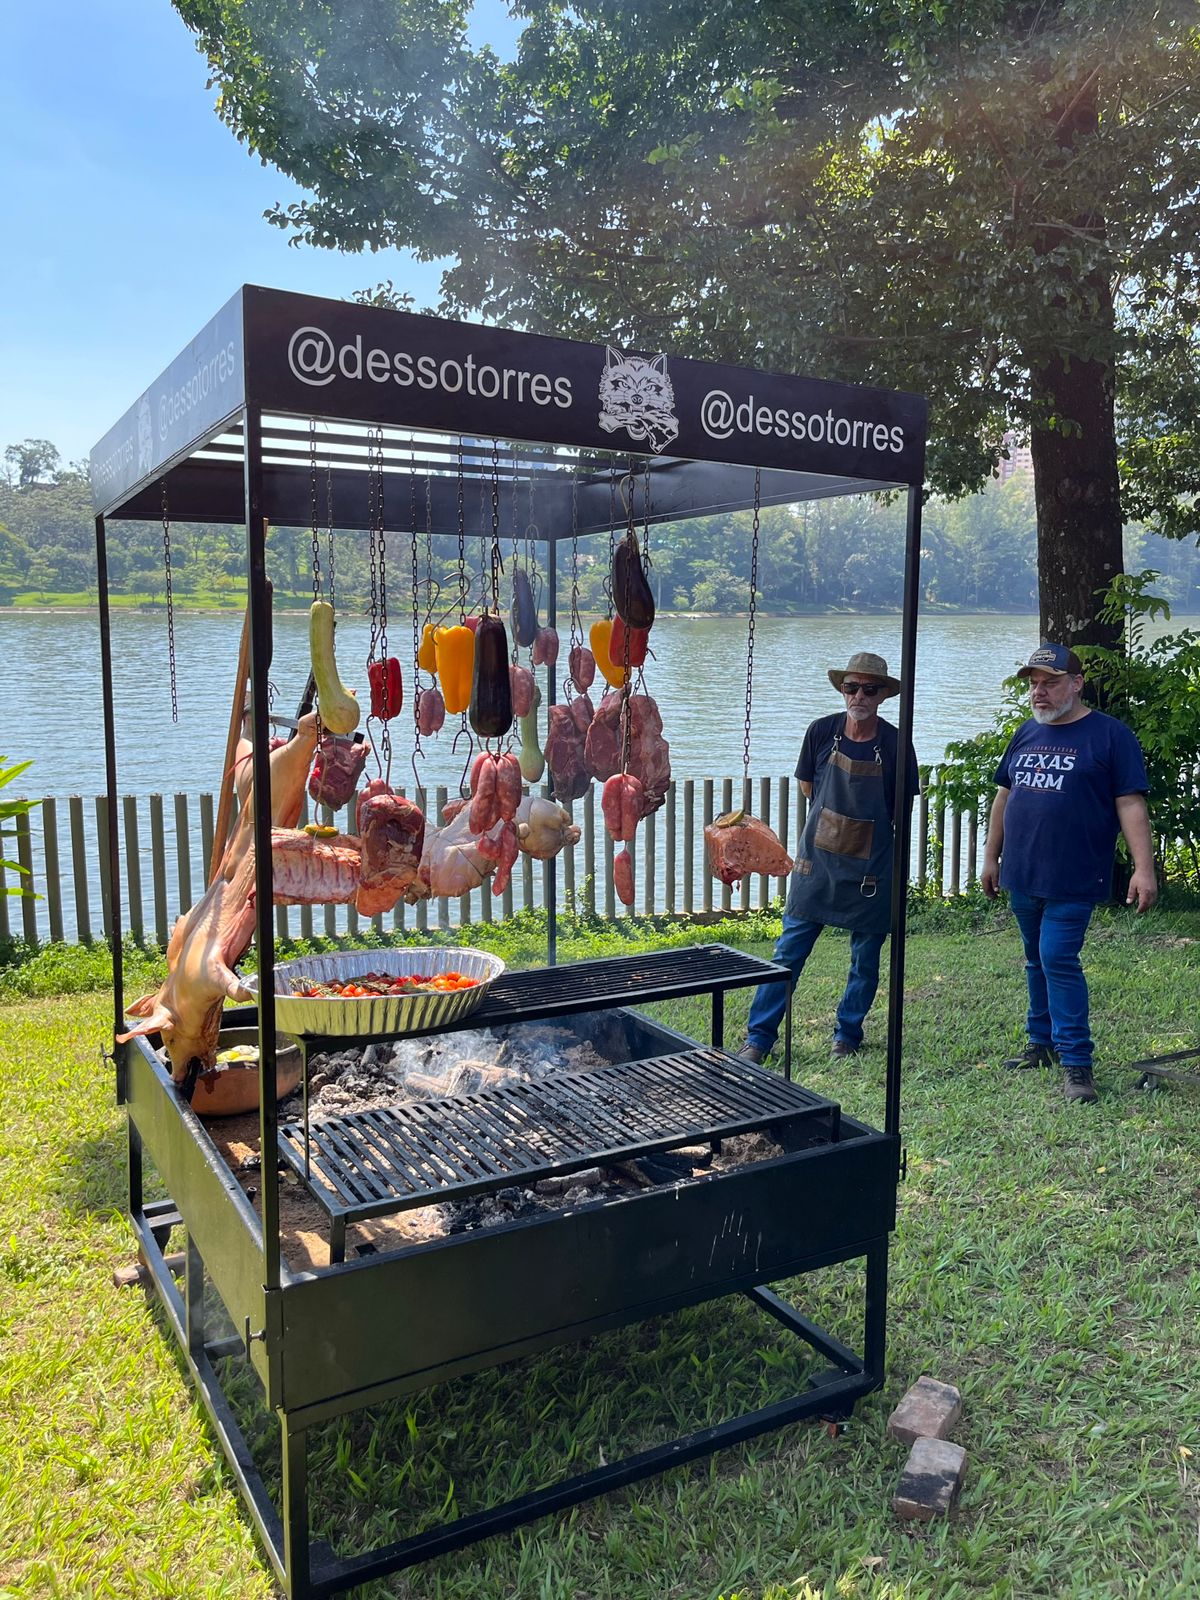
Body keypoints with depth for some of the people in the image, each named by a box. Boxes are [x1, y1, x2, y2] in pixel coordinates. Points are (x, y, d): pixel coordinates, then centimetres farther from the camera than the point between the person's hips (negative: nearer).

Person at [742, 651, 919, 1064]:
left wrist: (869, 830, 9)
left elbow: (903, 808, 5)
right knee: (789, 950, 1)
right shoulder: (822, 732, -5)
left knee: (865, 959, 10)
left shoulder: (894, 745, -8)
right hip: (817, 860, 1)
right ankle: (758, 1038, 7)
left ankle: (848, 1034, 29)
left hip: (870, 868, 0)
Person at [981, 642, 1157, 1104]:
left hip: (1072, 879, -6)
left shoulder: (1109, 734, -6)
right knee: (1036, 961, 15)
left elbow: (1131, 805, -10)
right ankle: (1042, 1044, 29)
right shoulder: (1027, 733, 12)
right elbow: (1005, 795, 18)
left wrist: (1143, 869, -15)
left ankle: (1076, 1062, -1)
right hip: (1022, 876, 6)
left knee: (1059, 961, -10)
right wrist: (991, 857, 19)